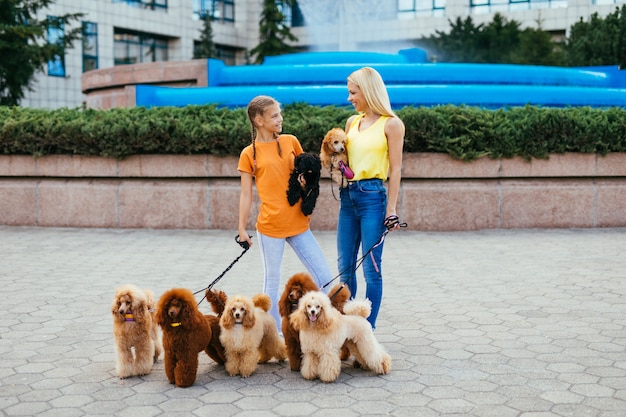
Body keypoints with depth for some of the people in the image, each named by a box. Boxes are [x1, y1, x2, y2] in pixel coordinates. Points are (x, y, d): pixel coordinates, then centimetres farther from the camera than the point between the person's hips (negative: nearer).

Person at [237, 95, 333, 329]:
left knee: (324, 277, 2)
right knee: (272, 281, 7)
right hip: (270, 226, -3)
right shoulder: (249, 154, 0)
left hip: (298, 223, 4)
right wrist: (242, 229, -2)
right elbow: (246, 194, 2)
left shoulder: (290, 141, 7)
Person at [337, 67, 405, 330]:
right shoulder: (352, 122, 13)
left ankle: (368, 328, 9)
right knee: (345, 266, 11)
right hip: (348, 195, 7)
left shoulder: (391, 124, -5)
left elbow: (395, 169, -7)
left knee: (371, 267, -1)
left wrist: (391, 209, -11)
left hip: (373, 196, -6)